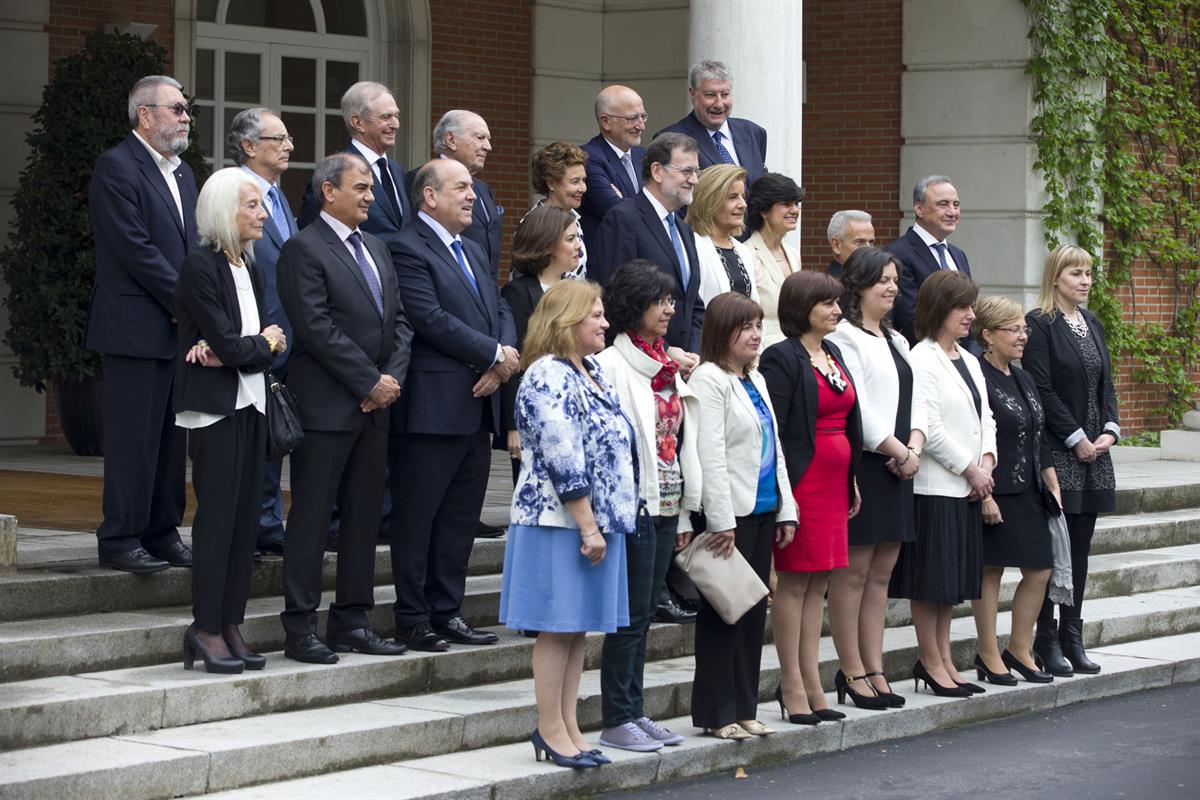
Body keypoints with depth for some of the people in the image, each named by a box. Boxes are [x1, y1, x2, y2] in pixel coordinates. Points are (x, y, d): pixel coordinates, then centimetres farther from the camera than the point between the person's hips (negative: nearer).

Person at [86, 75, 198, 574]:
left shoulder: (182, 173, 18)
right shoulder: (116, 168, -10)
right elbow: (136, 249, -16)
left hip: (178, 327, 8)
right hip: (136, 330, -8)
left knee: (171, 438, 10)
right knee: (133, 438, -5)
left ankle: (162, 534, 17)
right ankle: (120, 541, 0)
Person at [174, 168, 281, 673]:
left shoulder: (250, 270, 14)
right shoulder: (200, 267, -11)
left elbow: (268, 340, 5)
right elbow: (230, 346, -17)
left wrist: (228, 351, -13)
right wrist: (264, 343, 2)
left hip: (250, 405, 7)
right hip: (215, 406, -7)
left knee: (245, 518, 6)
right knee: (216, 517, -5)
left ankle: (230, 626, 10)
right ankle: (207, 628, 0)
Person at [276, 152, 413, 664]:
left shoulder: (376, 248, 17)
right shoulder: (303, 249, -8)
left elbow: (398, 320, 15)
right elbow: (316, 328, -16)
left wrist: (393, 378, -1)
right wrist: (370, 382, -14)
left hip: (374, 406, 8)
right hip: (326, 405, -8)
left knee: (364, 516, 10)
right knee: (312, 518, -3)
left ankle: (351, 621, 17)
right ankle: (300, 628, 1)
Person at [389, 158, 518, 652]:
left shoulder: (472, 251, 20)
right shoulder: (409, 250, -9)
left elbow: (501, 310, 16)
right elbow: (432, 319, -18)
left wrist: (500, 364, -3)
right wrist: (495, 354, -13)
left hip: (478, 407, 9)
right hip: (435, 405, -9)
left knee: (462, 515, 12)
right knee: (418, 515, -2)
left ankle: (447, 612, 19)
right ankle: (413, 620, 4)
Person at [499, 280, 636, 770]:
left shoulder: (591, 374, 14)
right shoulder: (548, 378, -15)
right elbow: (563, 461, -20)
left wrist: (602, 524, 18)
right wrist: (588, 527, -19)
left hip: (597, 521, 9)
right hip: (561, 522, -9)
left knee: (579, 626, 11)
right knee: (558, 627, -3)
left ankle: (567, 726, 16)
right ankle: (551, 730, 3)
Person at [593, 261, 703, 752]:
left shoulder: (669, 368, 14)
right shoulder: (612, 365, -9)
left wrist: (684, 510, 16)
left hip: (667, 505, 7)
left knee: (643, 615, 11)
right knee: (632, 615, -4)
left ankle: (633, 712, 17)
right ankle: (617, 720, 2)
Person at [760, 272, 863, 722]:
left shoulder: (833, 355, 15)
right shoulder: (783, 359, -10)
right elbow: (773, 430, -15)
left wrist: (852, 480, 19)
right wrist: (782, 492, -19)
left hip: (835, 479, 8)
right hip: (802, 478, -8)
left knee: (818, 583, 10)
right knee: (794, 581, -4)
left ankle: (811, 683, 14)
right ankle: (792, 686, 0)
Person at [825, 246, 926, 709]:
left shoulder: (896, 342, 19)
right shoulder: (844, 338, -9)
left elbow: (915, 403, 15)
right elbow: (857, 411, -15)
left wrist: (914, 449, -3)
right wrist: (901, 453, -10)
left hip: (897, 468, 9)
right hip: (861, 466, -9)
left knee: (881, 573, 10)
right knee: (852, 572, -4)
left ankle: (874, 671, 14)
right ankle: (852, 673, 1)